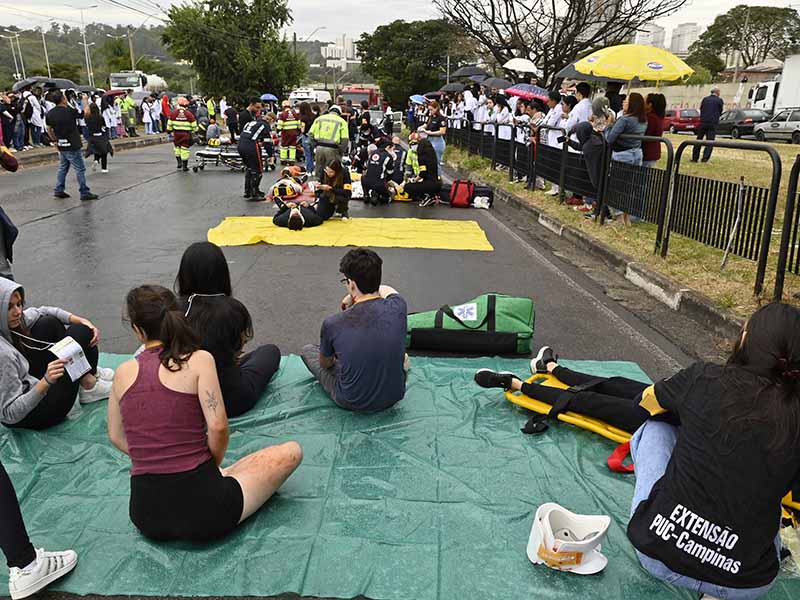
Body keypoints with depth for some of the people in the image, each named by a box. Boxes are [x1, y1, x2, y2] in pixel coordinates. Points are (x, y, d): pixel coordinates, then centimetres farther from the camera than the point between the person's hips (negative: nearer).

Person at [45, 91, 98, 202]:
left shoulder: (50, 114, 3)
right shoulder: (70, 111, -17)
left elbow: (49, 129, 11)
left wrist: (55, 140, 23)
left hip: (61, 146, 7)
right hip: (72, 146, -7)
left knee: (63, 167, 19)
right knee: (80, 169, -1)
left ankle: (58, 190, 21)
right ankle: (84, 193, 1)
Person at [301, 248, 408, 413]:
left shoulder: (332, 324, -23)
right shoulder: (397, 307, -18)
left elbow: (325, 364, 2)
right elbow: (387, 290, 12)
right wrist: (356, 296, 16)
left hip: (353, 403, -3)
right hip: (394, 396, 3)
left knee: (308, 350, 21)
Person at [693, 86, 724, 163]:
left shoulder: (705, 99, 7)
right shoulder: (719, 100, 0)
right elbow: (721, 112, 9)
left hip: (703, 122, 2)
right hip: (713, 123, -2)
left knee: (698, 140, 10)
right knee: (710, 141, 1)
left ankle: (695, 158, 11)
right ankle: (705, 158, -8)